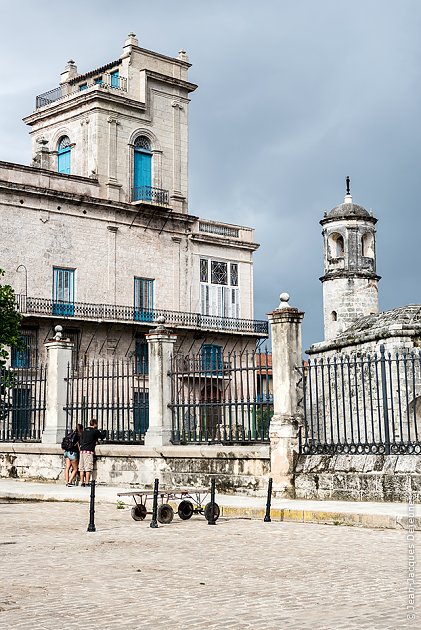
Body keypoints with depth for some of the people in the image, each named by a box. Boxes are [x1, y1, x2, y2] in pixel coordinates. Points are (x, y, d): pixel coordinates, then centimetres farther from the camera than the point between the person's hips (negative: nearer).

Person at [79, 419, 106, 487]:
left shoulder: (85, 431, 15)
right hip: (89, 451, -6)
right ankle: (87, 482, -9)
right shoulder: (95, 431, -2)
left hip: (82, 450, 6)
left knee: (81, 468, 6)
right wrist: (104, 432, 30)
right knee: (88, 468, -6)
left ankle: (82, 482, 7)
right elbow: (102, 436, 11)